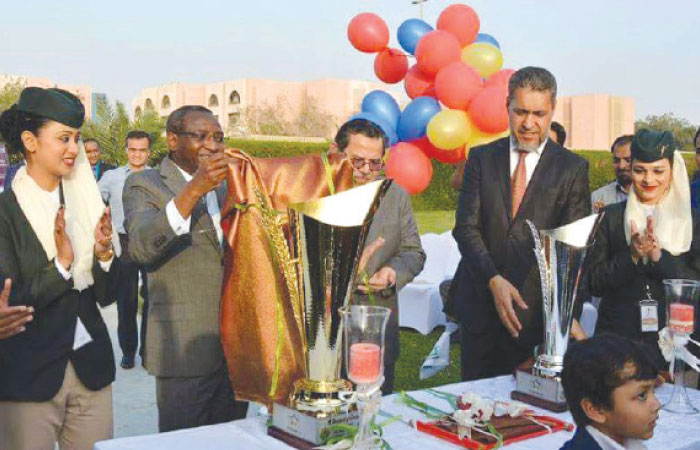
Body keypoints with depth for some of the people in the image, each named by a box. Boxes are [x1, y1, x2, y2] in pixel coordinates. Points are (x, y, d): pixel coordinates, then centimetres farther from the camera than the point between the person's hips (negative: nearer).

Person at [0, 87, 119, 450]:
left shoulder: (85, 202, 4)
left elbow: (105, 295, 5)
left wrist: (103, 253, -13)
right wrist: (60, 264, -23)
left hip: (91, 368, 4)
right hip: (30, 375, -4)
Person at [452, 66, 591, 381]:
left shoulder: (572, 168, 0)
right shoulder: (482, 158, 5)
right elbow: (466, 227, -2)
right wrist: (494, 280, -16)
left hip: (537, 308, -1)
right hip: (480, 302, 2)